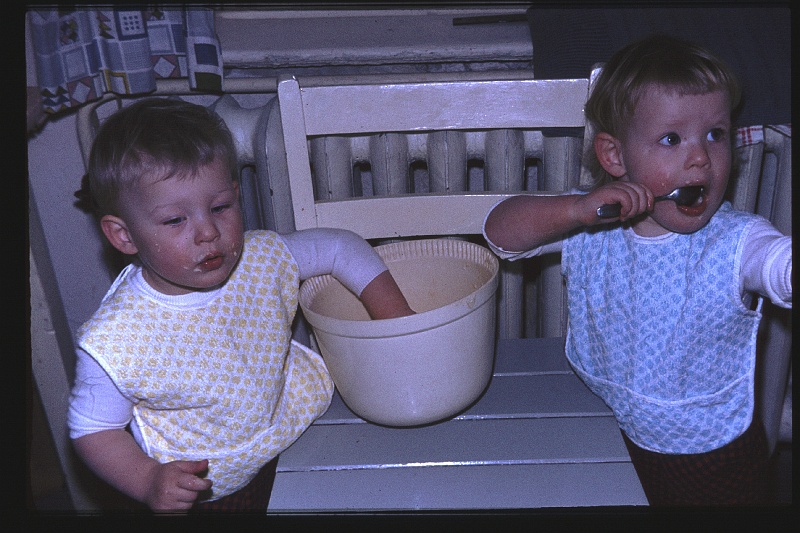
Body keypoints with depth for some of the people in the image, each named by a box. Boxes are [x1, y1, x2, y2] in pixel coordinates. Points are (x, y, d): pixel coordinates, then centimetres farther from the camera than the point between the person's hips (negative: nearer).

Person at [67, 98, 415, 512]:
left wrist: (397, 320, -6)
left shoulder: (264, 260, -18)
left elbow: (343, 248, -2)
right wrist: (149, 482, -30)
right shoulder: (115, 343, -29)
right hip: (195, 494, -3)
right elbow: (91, 429, -14)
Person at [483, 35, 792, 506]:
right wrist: (578, 210, -33)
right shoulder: (590, 227, -11)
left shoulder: (737, 244, -21)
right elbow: (500, 231, -16)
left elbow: (784, 266, -40)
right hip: (609, 440, 3)